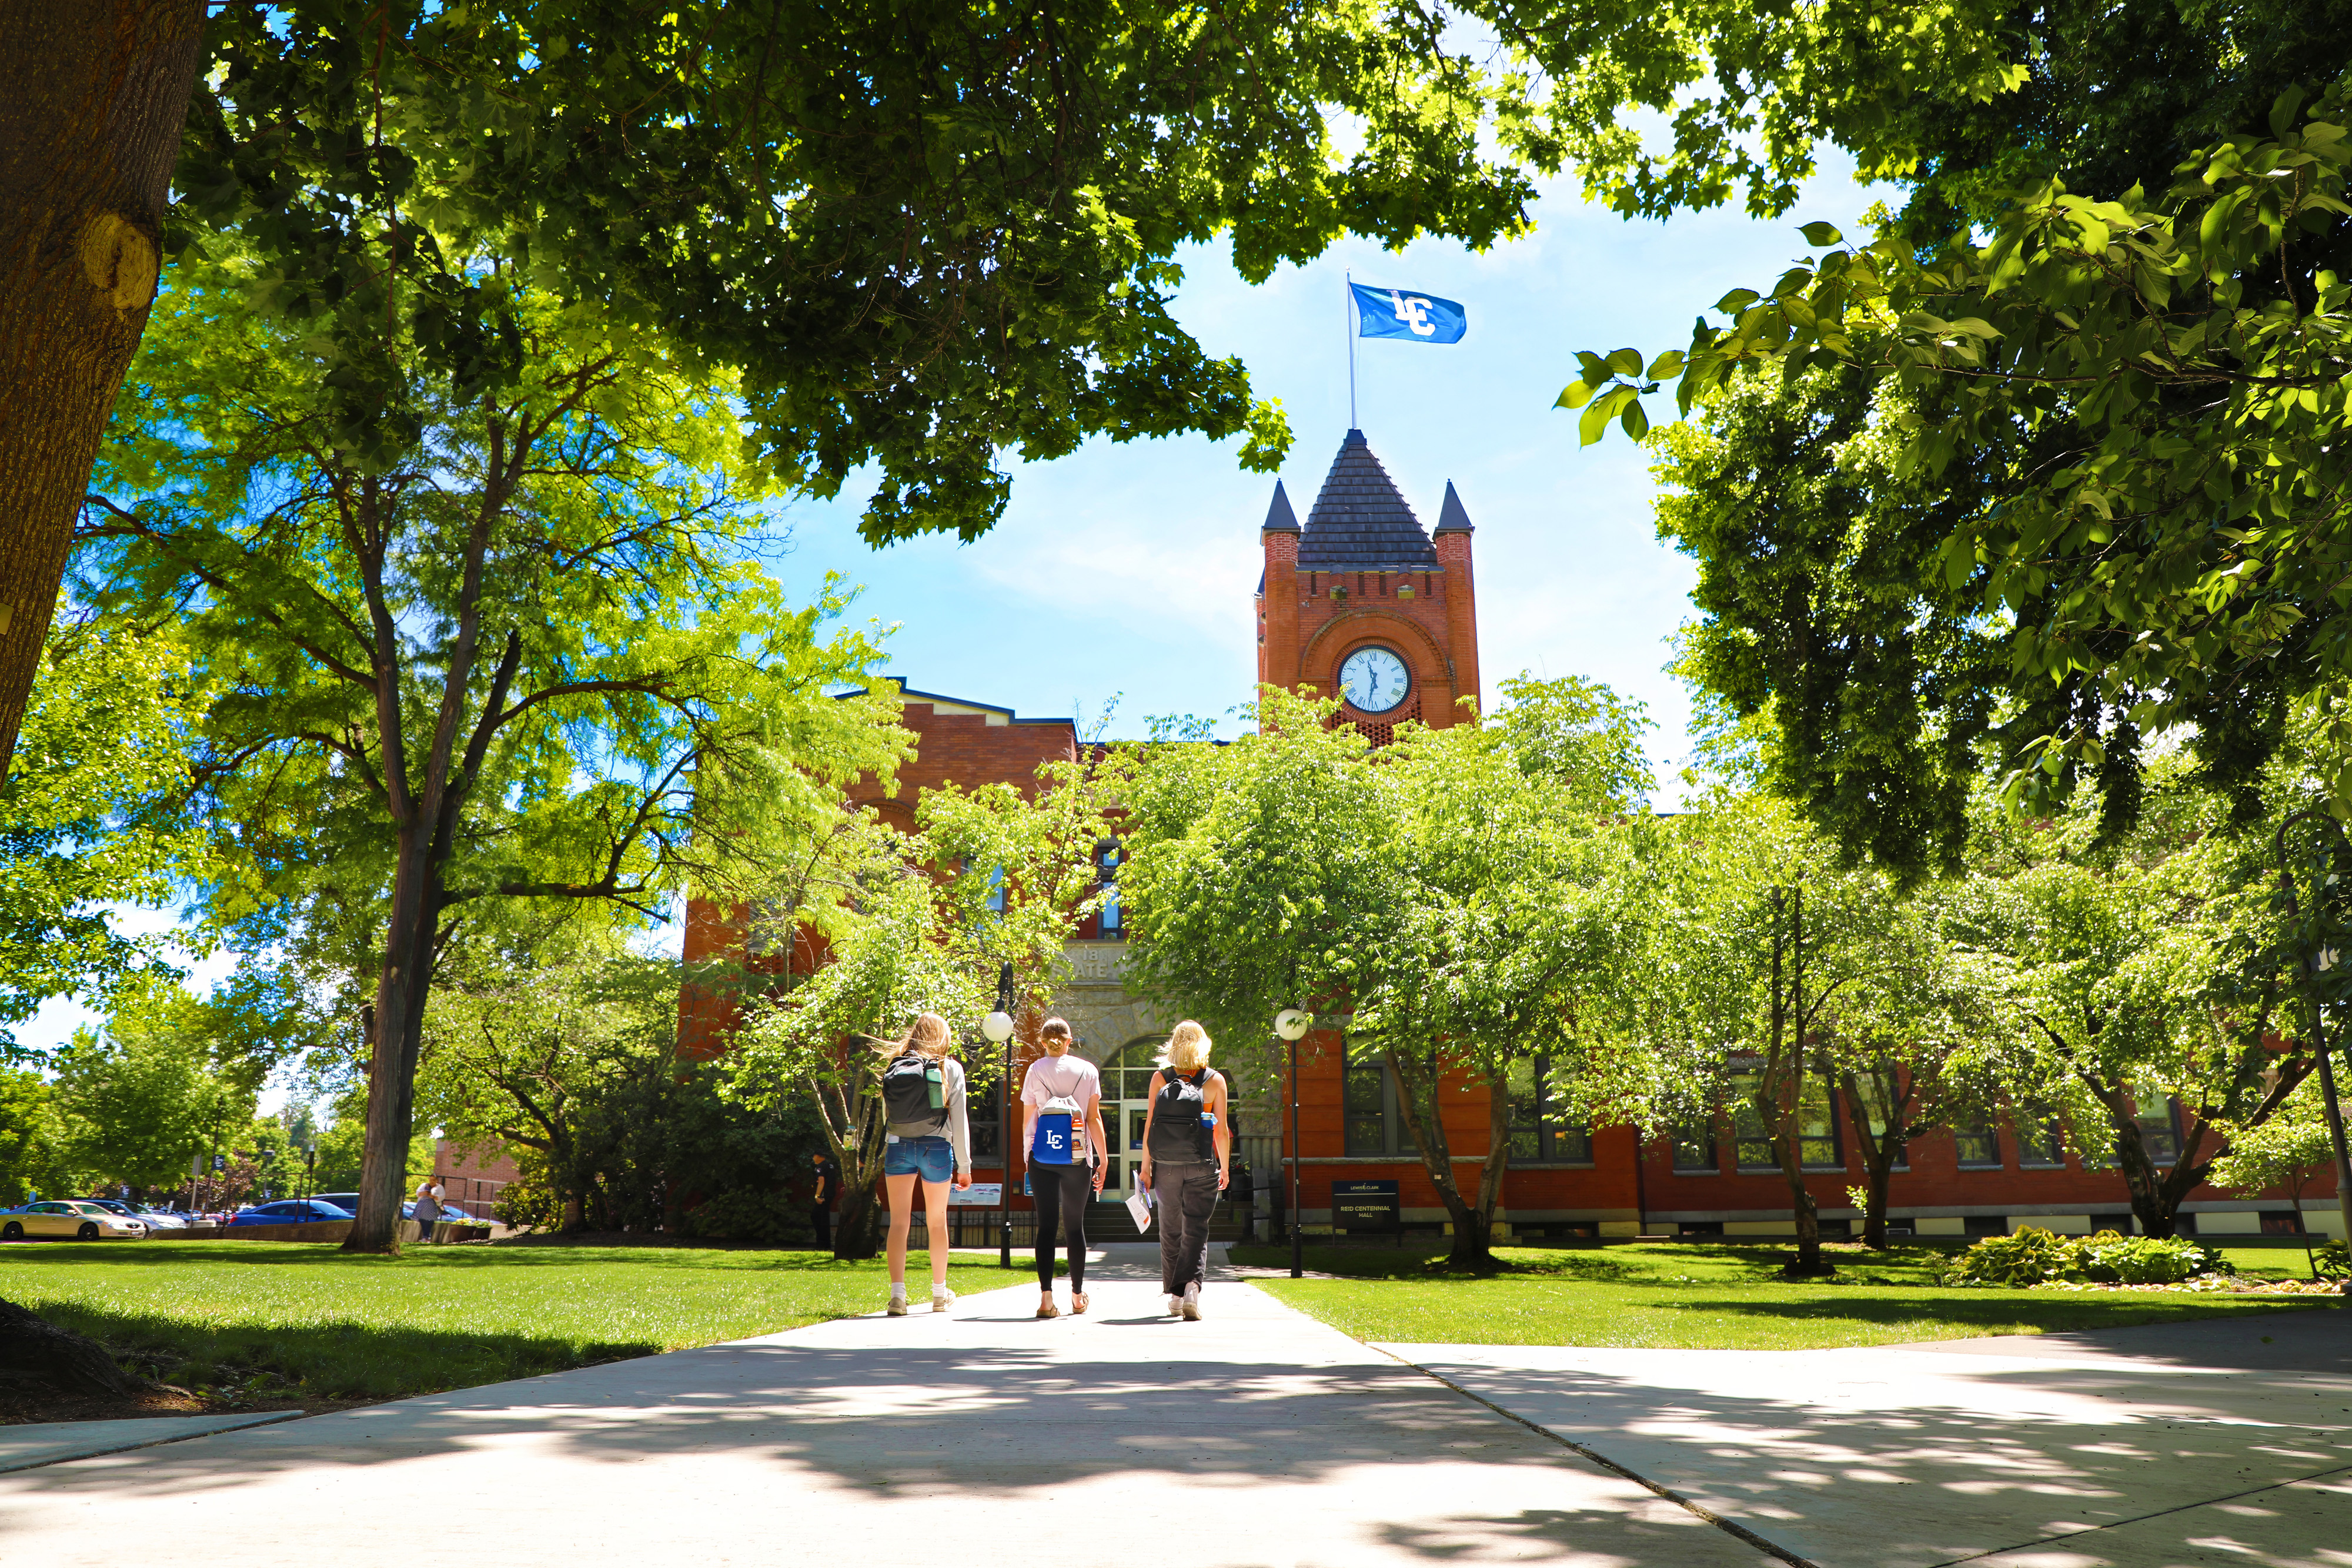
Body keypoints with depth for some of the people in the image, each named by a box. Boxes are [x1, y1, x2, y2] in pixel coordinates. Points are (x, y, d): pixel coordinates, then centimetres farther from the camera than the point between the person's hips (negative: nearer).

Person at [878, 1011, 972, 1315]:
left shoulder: (894, 1066, 5)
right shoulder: (951, 1069, -2)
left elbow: (886, 1115, 11)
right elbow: (959, 1121, -2)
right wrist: (964, 1165, 2)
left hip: (898, 1147, 1)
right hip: (936, 1148, -1)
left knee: (899, 1222, 2)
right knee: (937, 1221, 13)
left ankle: (898, 1293, -10)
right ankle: (940, 1293, 25)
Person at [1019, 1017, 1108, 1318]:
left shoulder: (1036, 1070, 2)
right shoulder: (1088, 1070, 3)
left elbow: (1027, 1119, 4)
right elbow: (1094, 1118, 1)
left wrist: (1027, 1154, 15)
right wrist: (1103, 1160, 5)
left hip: (1041, 1157, 0)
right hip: (1078, 1156, 1)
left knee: (1046, 1225, 1)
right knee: (1075, 1225, 12)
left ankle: (1046, 1297, -9)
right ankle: (1078, 1296, 20)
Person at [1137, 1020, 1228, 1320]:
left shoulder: (1160, 1078, 2)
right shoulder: (1215, 1080, 0)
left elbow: (1149, 1124, 1)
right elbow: (1221, 1130, 0)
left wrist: (1146, 1166, 7)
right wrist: (1225, 1168, 11)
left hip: (1166, 1165, 2)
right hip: (1201, 1166, -2)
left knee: (1170, 1229, 15)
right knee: (1196, 1229, 2)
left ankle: (1174, 1294, 23)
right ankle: (1191, 1284, -20)